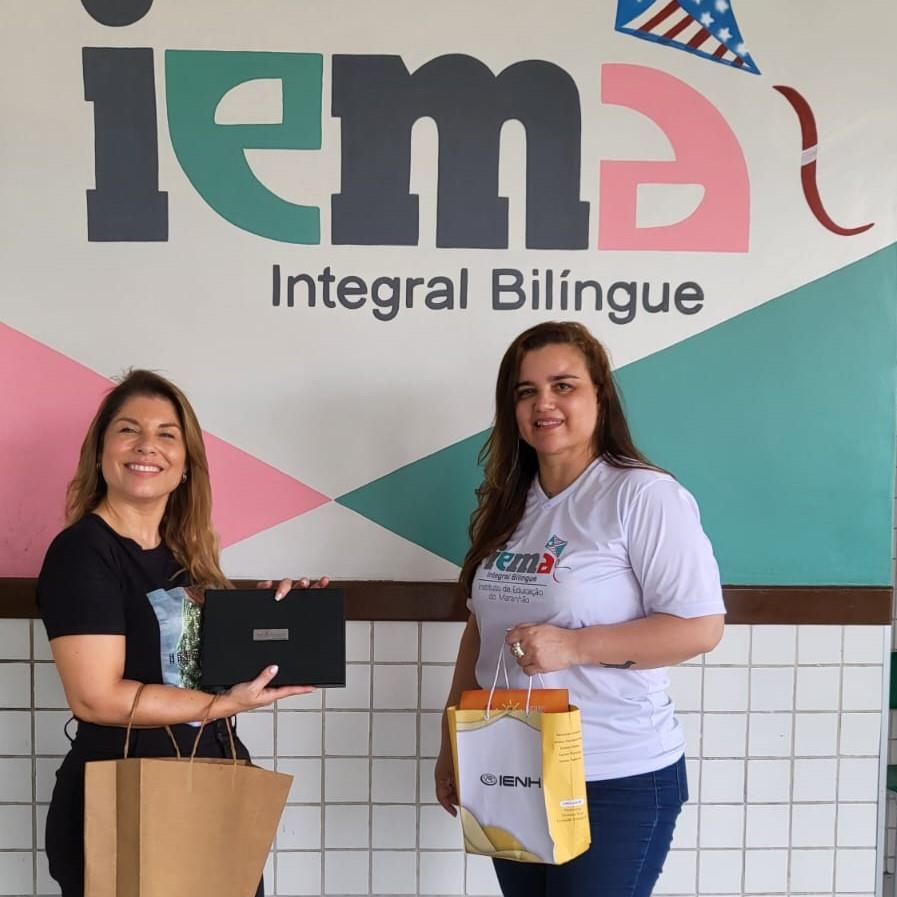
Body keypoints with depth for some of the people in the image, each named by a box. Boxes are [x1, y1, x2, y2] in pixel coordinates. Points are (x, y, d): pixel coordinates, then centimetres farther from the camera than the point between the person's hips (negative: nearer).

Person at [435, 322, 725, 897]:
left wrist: (573, 645, -25)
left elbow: (701, 626, -18)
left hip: (618, 781, -6)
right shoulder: (508, 506, 7)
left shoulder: (644, 497, -15)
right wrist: (451, 742, 13)